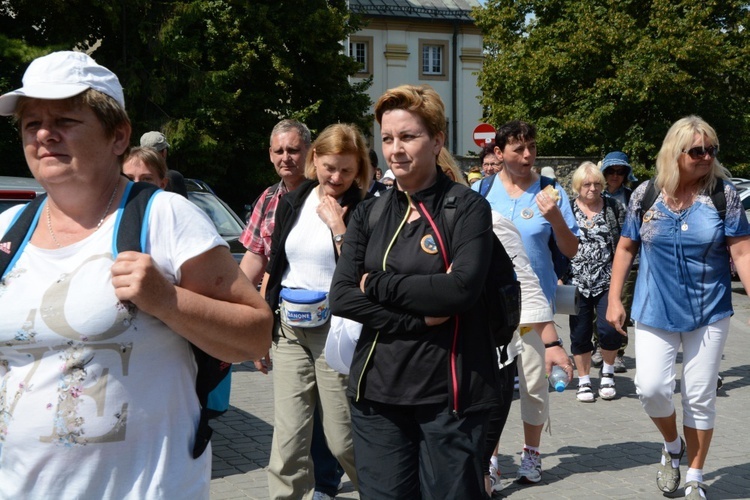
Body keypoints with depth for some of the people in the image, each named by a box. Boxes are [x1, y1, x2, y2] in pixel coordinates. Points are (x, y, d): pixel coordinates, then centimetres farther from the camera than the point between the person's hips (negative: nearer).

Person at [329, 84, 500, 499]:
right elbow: (341, 297, -3)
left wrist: (377, 285, -11)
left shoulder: (467, 208, -4)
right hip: (377, 391, 4)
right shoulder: (369, 214, 8)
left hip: (448, 393, -4)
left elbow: (462, 288, -19)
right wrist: (418, 318, -14)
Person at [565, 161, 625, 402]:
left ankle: (607, 372, 15)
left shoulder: (614, 207, 4)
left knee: (609, 328, -11)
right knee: (580, 333, 5)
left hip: (607, 280, -1)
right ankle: (584, 381, 20)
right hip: (578, 282, 1)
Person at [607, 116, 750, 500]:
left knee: (700, 398, 5)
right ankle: (672, 446, 25)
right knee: (651, 388, -8)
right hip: (655, 312, 1)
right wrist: (614, 299, 5)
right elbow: (626, 247, 8)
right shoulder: (646, 195, -1)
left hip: (708, 313, -1)